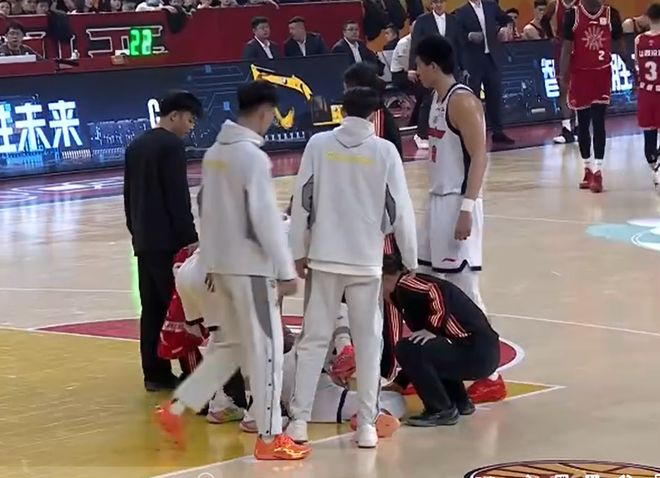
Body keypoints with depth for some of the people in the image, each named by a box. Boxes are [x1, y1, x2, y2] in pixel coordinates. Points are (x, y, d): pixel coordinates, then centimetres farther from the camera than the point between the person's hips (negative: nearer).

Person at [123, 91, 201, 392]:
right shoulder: (171, 145, -11)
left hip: (143, 240, 8)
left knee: (152, 309, 8)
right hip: (167, 240, -8)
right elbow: (178, 197, -16)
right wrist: (190, 237, -14)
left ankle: (154, 373, 8)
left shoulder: (136, 146, 15)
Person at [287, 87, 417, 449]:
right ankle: (366, 425, 4)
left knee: (313, 339, 8)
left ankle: (299, 420, 6)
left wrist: (299, 251, 9)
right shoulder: (384, 151, -5)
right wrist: (410, 260, 8)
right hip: (367, 260, -1)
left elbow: (302, 200, 0)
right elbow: (400, 209, -2)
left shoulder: (318, 145, -2)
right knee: (368, 343, 7)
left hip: (324, 258, 1)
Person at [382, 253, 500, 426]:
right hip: (484, 350, 10)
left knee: (407, 349, -15)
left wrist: (432, 330, -16)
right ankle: (460, 402, 24)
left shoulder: (404, 285, -4)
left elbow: (437, 292, -25)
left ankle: (442, 411, -5)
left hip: (476, 353, -10)